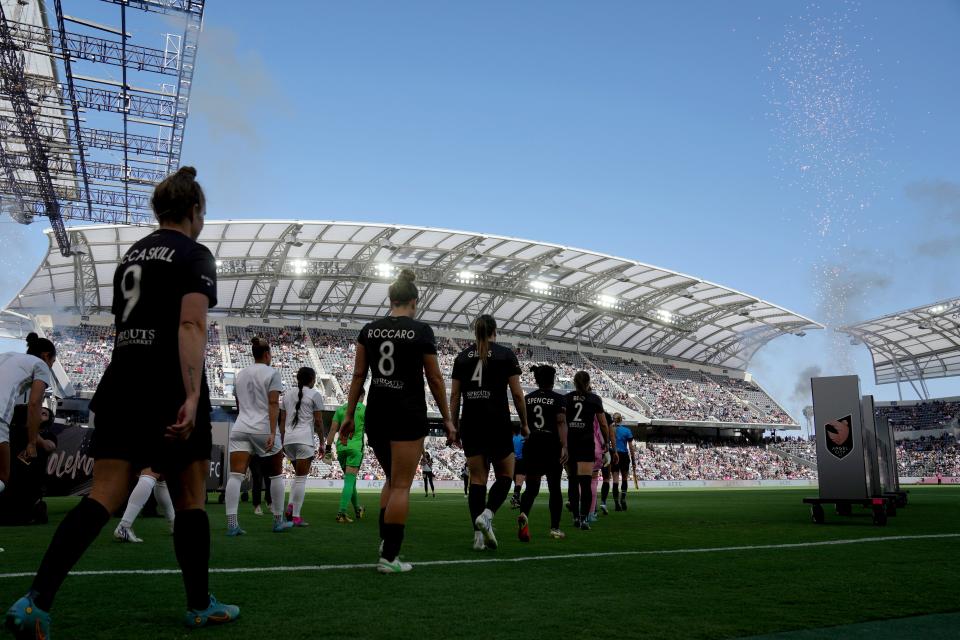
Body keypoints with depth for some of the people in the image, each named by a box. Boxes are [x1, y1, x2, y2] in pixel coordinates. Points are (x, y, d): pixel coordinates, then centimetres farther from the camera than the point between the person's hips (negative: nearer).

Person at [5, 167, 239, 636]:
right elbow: (191, 325, -18)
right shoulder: (194, 254, -4)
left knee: (103, 497, 2)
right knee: (190, 498, 5)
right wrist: (192, 395, -25)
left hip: (120, 383, 6)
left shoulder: (131, 254, 18)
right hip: (170, 388, -6)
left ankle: (36, 600, -13)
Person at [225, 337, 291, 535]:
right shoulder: (272, 373, -2)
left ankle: (232, 524, -14)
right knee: (276, 475, 11)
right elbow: (273, 404, -12)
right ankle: (278, 521, 18)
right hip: (264, 429, -4)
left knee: (235, 476, -4)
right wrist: (273, 432, -17)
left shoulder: (240, 374, 16)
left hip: (239, 429, 4)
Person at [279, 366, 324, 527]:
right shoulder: (314, 395, -1)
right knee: (301, 478, -2)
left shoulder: (288, 394, 15)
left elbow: (282, 420, 14)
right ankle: (296, 516, -2)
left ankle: (290, 506, 4)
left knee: (299, 475, 20)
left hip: (288, 440, 6)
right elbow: (318, 421, -3)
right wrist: (322, 442, 5)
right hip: (304, 439, -6)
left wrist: (282, 442, 18)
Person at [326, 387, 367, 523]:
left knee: (350, 480, 17)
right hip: (355, 447, -4)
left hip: (341, 447, 5)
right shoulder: (364, 409, -1)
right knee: (349, 481, -7)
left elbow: (333, 430, 6)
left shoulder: (340, 409, 10)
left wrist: (328, 448, 7)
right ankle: (341, 512, -18)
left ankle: (357, 510, 30)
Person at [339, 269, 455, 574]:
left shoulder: (369, 330, 4)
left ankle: (385, 540, 14)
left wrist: (349, 415, 11)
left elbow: (358, 375, 5)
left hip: (376, 412, 5)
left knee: (393, 479, 22)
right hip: (408, 414, -5)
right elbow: (435, 379, -3)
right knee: (401, 485, 2)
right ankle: (389, 557, 4)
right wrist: (447, 419, 4)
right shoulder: (421, 331, -6)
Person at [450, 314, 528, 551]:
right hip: (498, 423, -3)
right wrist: (524, 423, 6)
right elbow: (517, 394, -4)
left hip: (471, 423, 3)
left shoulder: (462, 356, 8)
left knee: (477, 478, 8)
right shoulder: (505, 354, -1)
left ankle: (479, 535, 3)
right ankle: (486, 514, -12)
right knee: (505, 475, 12)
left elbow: (455, 395, 6)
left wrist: (454, 425, 12)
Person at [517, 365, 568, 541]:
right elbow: (561, 423, -15)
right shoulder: (558, 399, -4)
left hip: (531, 446, 3)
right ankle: (555, 528, 14)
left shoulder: (527, 398, 7)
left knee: (531, 487, 5)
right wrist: (564, 446, -21)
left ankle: (523, 515, -24)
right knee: (554, 488, 10)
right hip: (552, 446, -3)